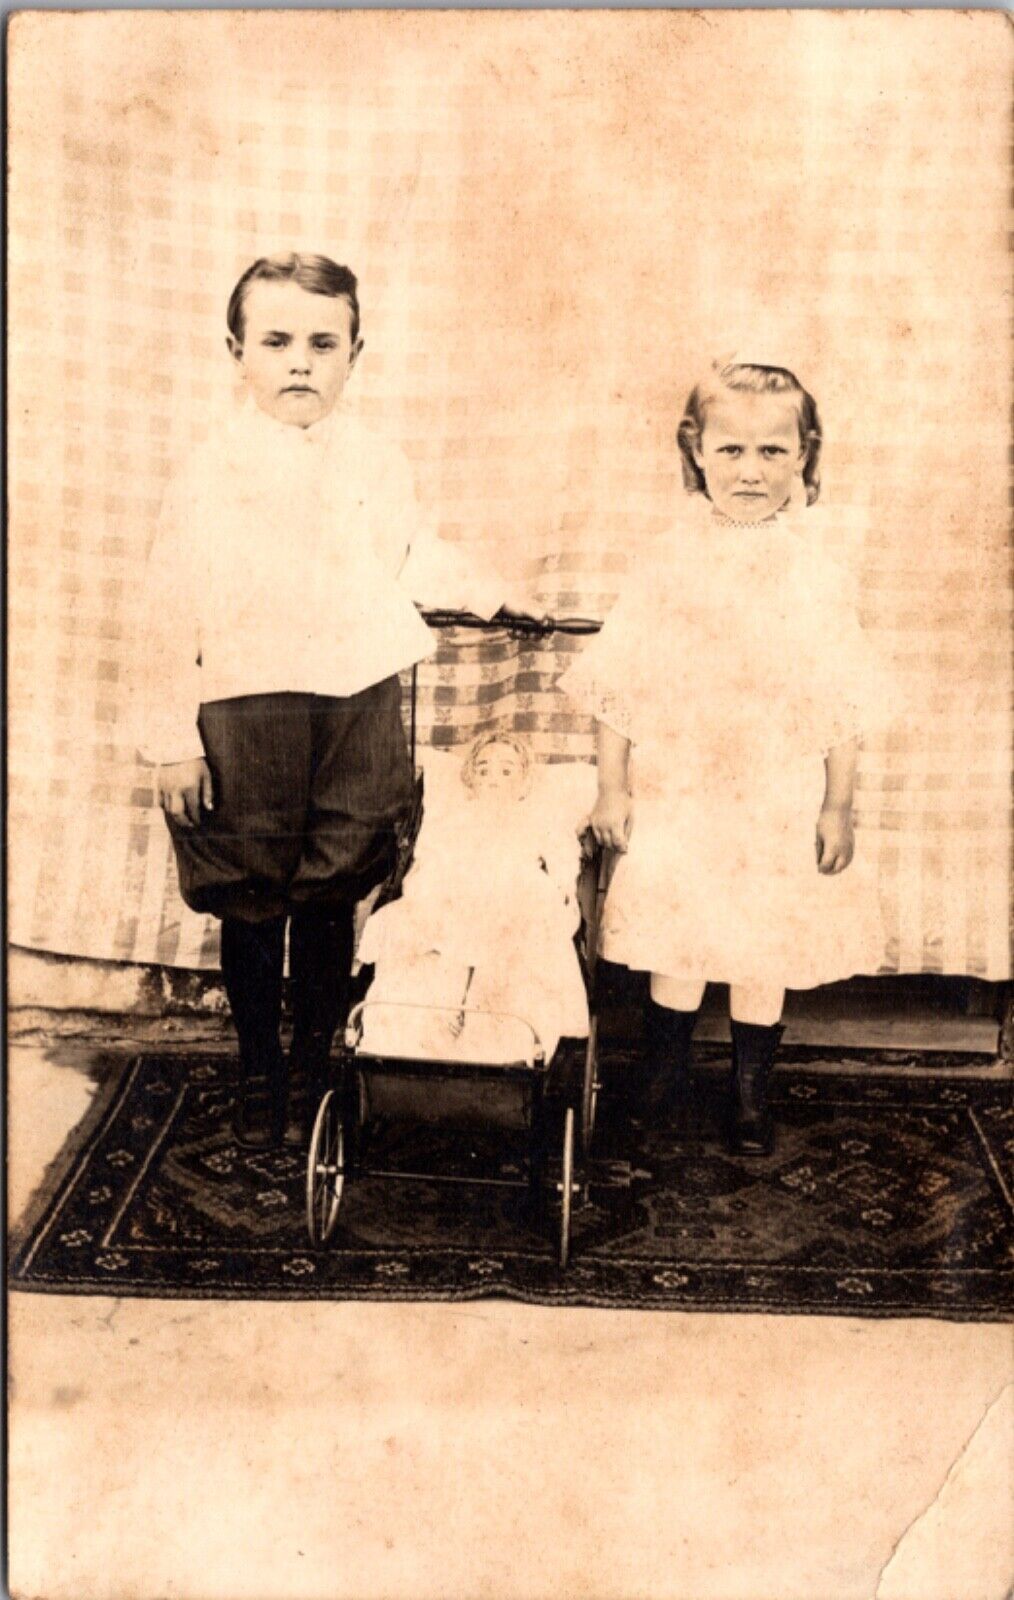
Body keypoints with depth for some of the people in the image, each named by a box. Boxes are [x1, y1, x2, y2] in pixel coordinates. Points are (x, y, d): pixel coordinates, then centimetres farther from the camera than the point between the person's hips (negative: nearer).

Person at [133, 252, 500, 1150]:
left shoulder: (382, 468, 4)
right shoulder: (209, 476, -6)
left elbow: (411, 562, 23)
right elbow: (172, 616, -5)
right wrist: (173, 740, -7)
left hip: (360, 713, 2)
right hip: (246, 719, -2)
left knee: (332, 901, 12)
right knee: (252, 908, 8)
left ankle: (319, 1057, 31)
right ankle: (259, 1073, 27)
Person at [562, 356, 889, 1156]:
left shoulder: (818, 580, -4)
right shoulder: (669, 571, -4)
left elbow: (844, 707, 1)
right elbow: (620, 691, -1)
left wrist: (839, 805, 0)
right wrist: (612, 790, -2)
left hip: (779, 805, 0)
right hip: (676, 795, 0)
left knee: (764, 954, 10)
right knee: (674, 947, 9)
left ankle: (751, 1096, 30)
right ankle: (666, 1081, 33)